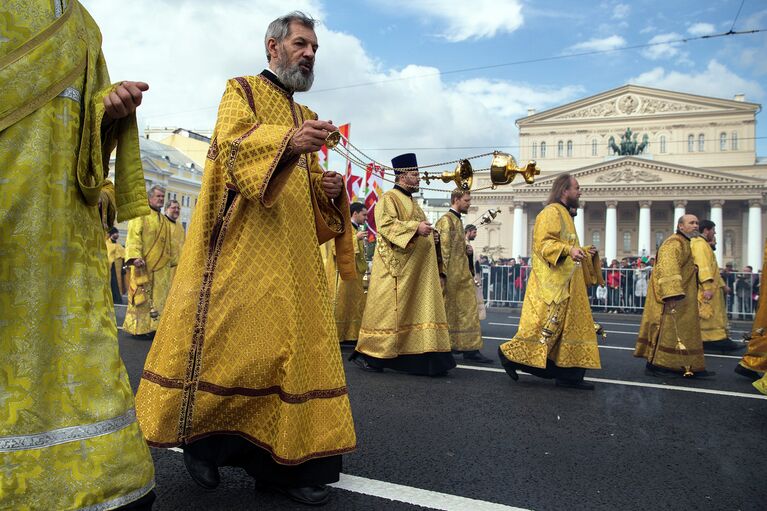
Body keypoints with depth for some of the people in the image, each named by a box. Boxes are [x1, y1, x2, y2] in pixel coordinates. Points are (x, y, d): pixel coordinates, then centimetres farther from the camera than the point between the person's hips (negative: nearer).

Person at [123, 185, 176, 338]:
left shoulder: (165, 221, 21)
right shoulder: (141, 215, -1)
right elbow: (133, 237, -12)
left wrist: (175, 261, 18)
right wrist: (135, 256, -25)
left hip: (162, 267, 7)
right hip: (144, 265, -6)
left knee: (160, 296, 4)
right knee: (143, 296, -5)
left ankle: (154, 326, 9)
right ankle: (140, 327, 0)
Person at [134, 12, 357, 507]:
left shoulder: (304, 116, 26)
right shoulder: (242, 90, 8)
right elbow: (230, 144, -13)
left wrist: (327, 188, 3)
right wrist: (287, 140, -31)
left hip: (293, 251, 6)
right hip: (242, 242, -6)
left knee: (297, 340, -1)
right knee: (231, 336, -9)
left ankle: (286, 460, 7)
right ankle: (201, 435, 15)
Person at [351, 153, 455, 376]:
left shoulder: (411, 201, 24)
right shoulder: (389, 198, -4)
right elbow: (387, 224, -18)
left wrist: (429, 233, 14)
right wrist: (416, 227, -25)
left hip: (417, 269, 9)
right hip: (397, 267, -9)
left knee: (421, 310, 4)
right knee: (389, 308, -5)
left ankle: (422, 357, 8)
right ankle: (368, 354, 6)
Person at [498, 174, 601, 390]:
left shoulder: (563, 214, 22)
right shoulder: (551, 212, -10)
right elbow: (543, 243, -20)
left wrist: (582, 252, 30)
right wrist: (568, 249, -31)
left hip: (565, 283, 10)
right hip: (552, 282, -10)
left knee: (569, 327, 8)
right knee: (546, 325, -8)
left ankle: (569, 374, 12)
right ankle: (510, 353, 3)